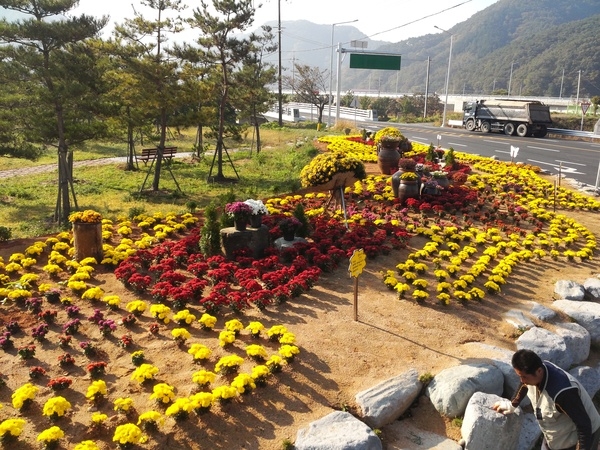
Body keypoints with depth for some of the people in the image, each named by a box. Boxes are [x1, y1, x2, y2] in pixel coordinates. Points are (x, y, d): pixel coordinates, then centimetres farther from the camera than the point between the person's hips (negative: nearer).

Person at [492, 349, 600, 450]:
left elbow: (584, 424, -30)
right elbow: (525, 385, 7)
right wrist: (512, 404, 18)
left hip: (576, 438, -7)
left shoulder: (562, 392, -41)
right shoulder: (533, 372, -18)